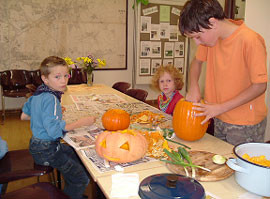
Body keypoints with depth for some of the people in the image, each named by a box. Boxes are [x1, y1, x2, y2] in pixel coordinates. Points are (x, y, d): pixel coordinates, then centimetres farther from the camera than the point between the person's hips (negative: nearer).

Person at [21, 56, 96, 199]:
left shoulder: (38, 93, 3)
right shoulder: (50, 99, -26)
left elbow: (24, 116, 16)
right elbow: (54, 131, -33)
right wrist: (82, 122, -25)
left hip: (37, 143, 10)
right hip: (46, 151, -10)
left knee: (75, 155, 28)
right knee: (81, 179, -4)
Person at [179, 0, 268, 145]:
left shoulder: (251, 41, -23)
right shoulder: (210, 35, -4)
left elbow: (259, 86, -18)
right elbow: (197, 61, 12)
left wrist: (220, 108, -20)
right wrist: (193, 88, -6)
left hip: (246, 124, -6)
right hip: (220, 119, 6)